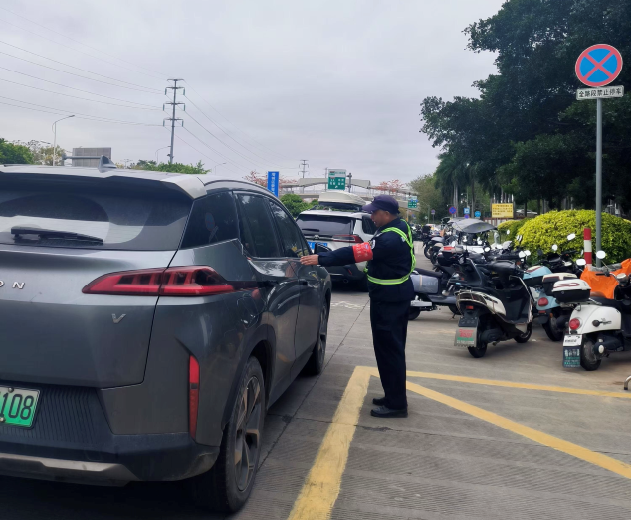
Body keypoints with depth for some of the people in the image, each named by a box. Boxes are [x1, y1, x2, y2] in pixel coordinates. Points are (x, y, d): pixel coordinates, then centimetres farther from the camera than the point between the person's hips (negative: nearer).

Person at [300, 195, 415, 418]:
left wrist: (320, 259, -28)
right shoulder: (399, 228, 7)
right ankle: (395, 396, 29)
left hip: (388, 298, -11)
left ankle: (396, 403, 3)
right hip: (397, 294, 11)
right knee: (393, 347, 17)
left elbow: (356, 253, -29)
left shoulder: (390, 238, -25)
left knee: (387, 349, -5)